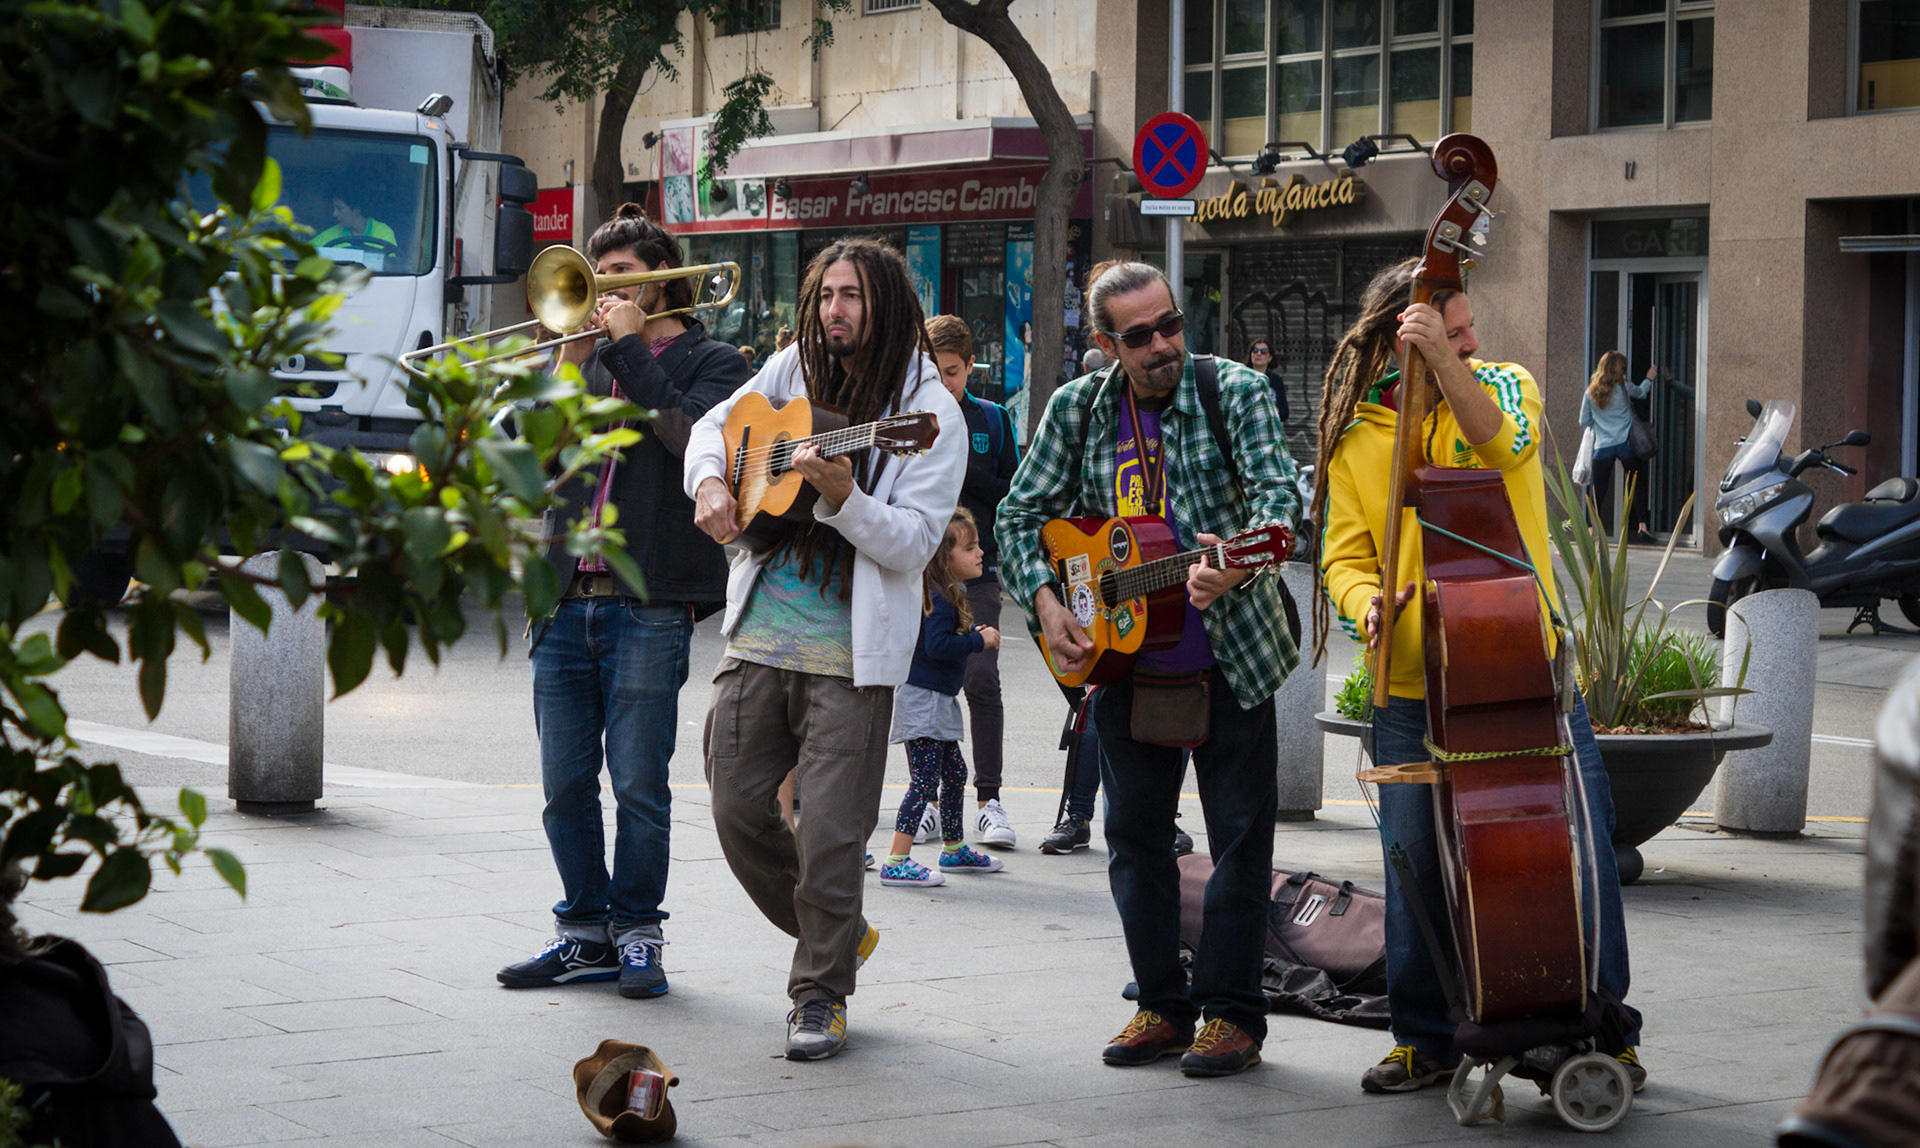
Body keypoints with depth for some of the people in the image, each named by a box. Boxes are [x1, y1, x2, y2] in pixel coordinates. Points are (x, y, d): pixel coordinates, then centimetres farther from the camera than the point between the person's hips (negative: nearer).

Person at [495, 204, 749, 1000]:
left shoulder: (711, 362, 6)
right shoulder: (593, 361, 20)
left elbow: (690, 435, -14)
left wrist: (629, 345, -8)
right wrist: (571, 361, -3)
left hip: (650, 605, -5)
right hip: (566, 600, 5)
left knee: (639, 784, -4)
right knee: (565, 784, 6)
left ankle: (637, 932, 6)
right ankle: (586, 931, 16)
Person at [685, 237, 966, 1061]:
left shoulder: (930, 411, -5)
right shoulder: (793, 369, 9)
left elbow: (914, 543, -11)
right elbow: (714, 424, 23)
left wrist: (842, 497, -26)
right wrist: (709, 482, 2)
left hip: (849, 654, -5)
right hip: (758, 635, 5)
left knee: (830, 832, -6)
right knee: (738, 810, 6)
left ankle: (822, 993, 10)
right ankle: (837, 934, 29)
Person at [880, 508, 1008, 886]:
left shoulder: (953, 594, 13)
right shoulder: (939, 598, -19)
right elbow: (938, 646, -28)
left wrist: (977, 632, 6)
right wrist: (980, 640, -18)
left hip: (938, 700, 11)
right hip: (921, 699, -11)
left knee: (954, 773, 20)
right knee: (925, 780, -12)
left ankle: (954, 849, 34)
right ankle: (896, 862, -13)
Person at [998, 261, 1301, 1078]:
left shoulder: (1235, 392, -7)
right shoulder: (1077, 410, 4)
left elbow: (1279, 493, -20)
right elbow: (1020, 517, 10)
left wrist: (1236, 565, -39)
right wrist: (1045, 604, -6)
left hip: (1231, 658, -4)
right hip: (1122, 662, 4)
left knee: (1240, 835, -1)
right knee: (1134, 836, 7)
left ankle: (1231, 1012, 7)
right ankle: (1162, 1005, 19)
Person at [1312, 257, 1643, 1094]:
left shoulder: (1504, 388, 3)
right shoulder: (1356, 435, 6)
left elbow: (1504, 446, -21)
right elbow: (1345, 555, 4)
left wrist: (1446, 363, -32)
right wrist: (1368, 603, -18)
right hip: (1416, 688, 1)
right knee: (1417, 869, 3)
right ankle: (1425, 1039, 19)